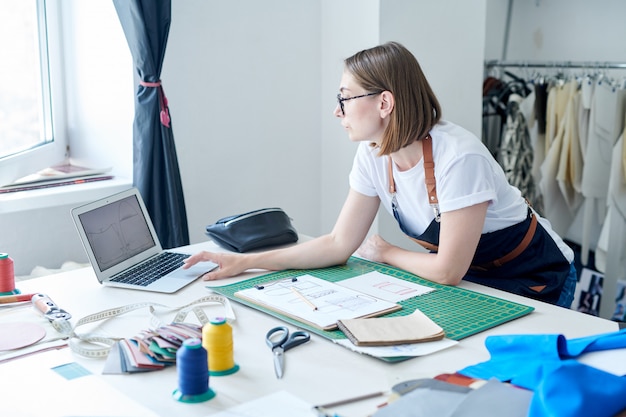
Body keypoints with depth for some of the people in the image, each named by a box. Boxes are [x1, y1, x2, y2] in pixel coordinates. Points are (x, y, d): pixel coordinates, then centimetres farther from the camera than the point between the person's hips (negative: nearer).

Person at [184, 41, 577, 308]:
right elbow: (339, 245, -8)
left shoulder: (458, 158, -32)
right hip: (467, 276, 5)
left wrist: (385, 253, -9)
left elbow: (448, 270, -26)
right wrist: (245, 261, -14)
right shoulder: (374, 155, -10)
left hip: (534, 281, -5)